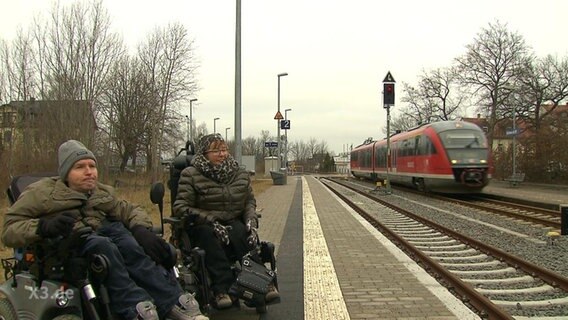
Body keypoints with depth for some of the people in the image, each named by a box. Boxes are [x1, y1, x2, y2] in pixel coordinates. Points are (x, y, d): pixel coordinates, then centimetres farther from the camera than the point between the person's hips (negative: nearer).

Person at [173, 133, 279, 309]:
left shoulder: (240, 174, 10)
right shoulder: (191, 175, -4)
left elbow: (250, 201, 15)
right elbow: (181, 207, -10)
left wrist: (251, 222, -8)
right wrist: (212, 222, -22)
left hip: (233, 222, 3)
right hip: (202, 226, -2)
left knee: (241, 233, -33)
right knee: (209, 236, -38)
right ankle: (222, 288, -39)